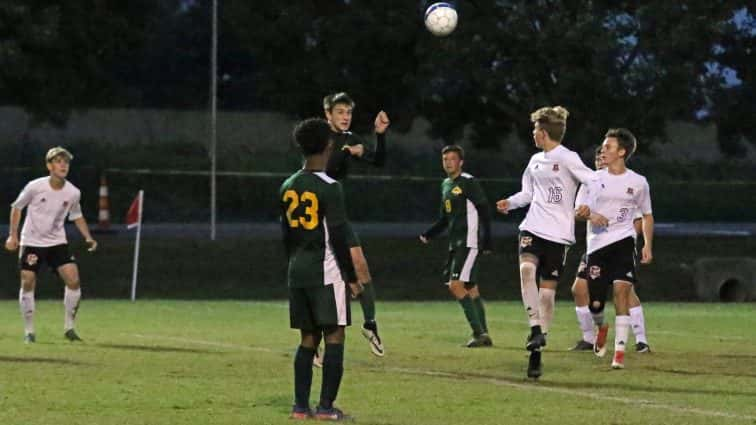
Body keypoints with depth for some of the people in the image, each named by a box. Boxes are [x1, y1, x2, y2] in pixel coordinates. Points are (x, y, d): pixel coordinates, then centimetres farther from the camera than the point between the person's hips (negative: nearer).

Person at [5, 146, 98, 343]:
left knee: (73, 280, -12)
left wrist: (88, 238, 0)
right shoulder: (35, 187, -15)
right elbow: (16, 207, 1)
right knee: (28, 283, -6)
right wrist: (13, 235, -2)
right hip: (31, 242, -2)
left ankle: (69, 327, 2)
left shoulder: (73, 193, -7)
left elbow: (77, 216, 12)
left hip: (57, 242, 2)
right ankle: (29, 331, 7)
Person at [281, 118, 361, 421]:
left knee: (308, 338, 11)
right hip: (326, 271, -7)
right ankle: (326, 407, -6)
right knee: (334, 337, -2)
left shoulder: (288, 187, 9)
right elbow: (338, 237, -13)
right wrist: (351, 278, -7)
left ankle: (300, 406, 8)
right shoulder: (329, 188, -12)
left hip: (297, 272, 7)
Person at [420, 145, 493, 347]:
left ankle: (478, 332, -15)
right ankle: (483, 335, 14)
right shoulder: (446, 185, 17)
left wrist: (487, 242, -15)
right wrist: (428, 235, 12)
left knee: (456, 285, -17)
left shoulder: (469, 183, -9)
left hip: (468, 242, -9)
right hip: (455, 244, 9)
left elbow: (484, 211, -11)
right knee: (471, 289, 10)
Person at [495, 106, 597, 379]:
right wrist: (510, 203, 6)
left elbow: (594, 182, -10)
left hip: (558, 233, -4)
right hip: (533, 228, 4)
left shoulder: (567, 159, -5)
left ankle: (536, 352, 7)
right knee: (527, 268, -26)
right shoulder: (535, 161, 14)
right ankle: (535, 328, -25)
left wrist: (588, 205, -28)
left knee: (547, 292, -1)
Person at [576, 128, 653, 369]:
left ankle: (619, 352, -18)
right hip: (596, 243, 1)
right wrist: (591, 215, -15)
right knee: (595, 302, -3)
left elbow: (647, 216, 15)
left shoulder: (638, 182, 5)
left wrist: (648, 245, 3)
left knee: (621, 290, -21)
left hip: (623, 241, -1)